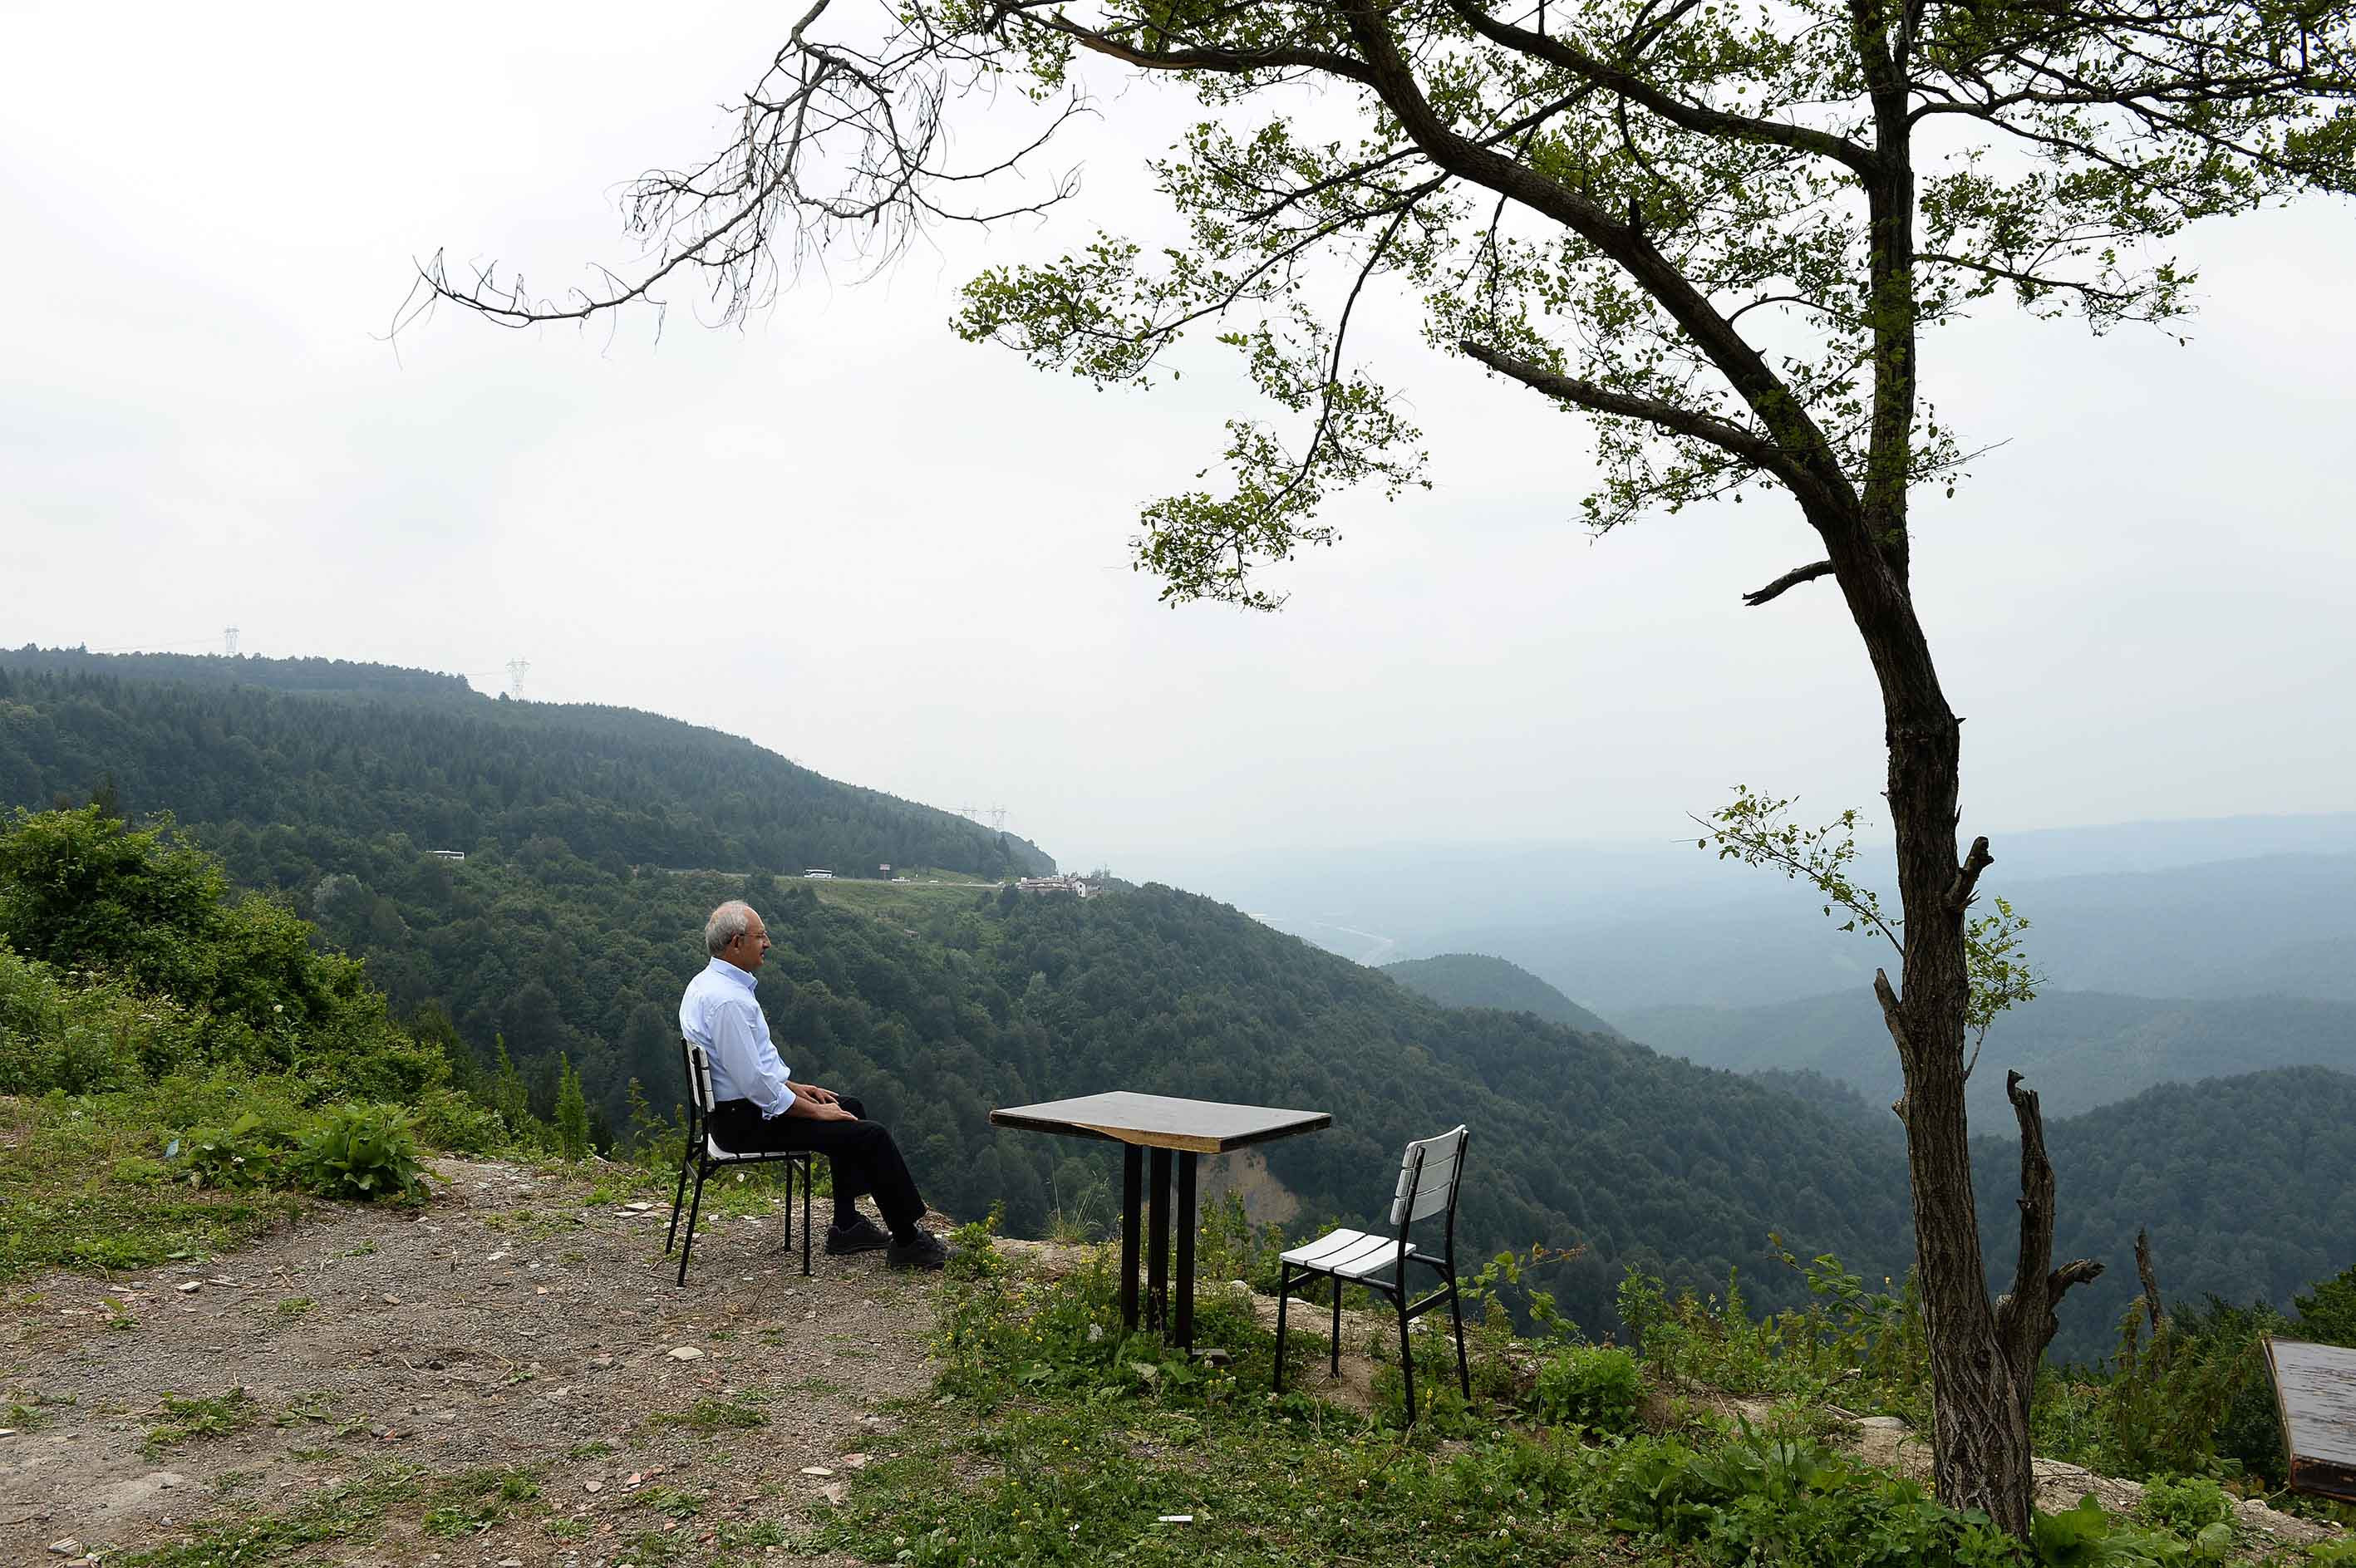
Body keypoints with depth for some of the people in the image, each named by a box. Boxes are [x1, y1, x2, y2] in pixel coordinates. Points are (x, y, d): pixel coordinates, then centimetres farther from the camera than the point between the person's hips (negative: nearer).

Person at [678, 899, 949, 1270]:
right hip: (747, 1121, -11)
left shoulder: (707, 984, 8)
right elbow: (754, 1083, -26)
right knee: (871, 1135, -11)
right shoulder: (728, 1000, -25)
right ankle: (906, 1241, 0)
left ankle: (846, 1226, 23)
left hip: (737, 1107, 11)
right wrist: (814, 1111, -15)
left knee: (850, 1107, 22)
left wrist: (795, 1087, 14)